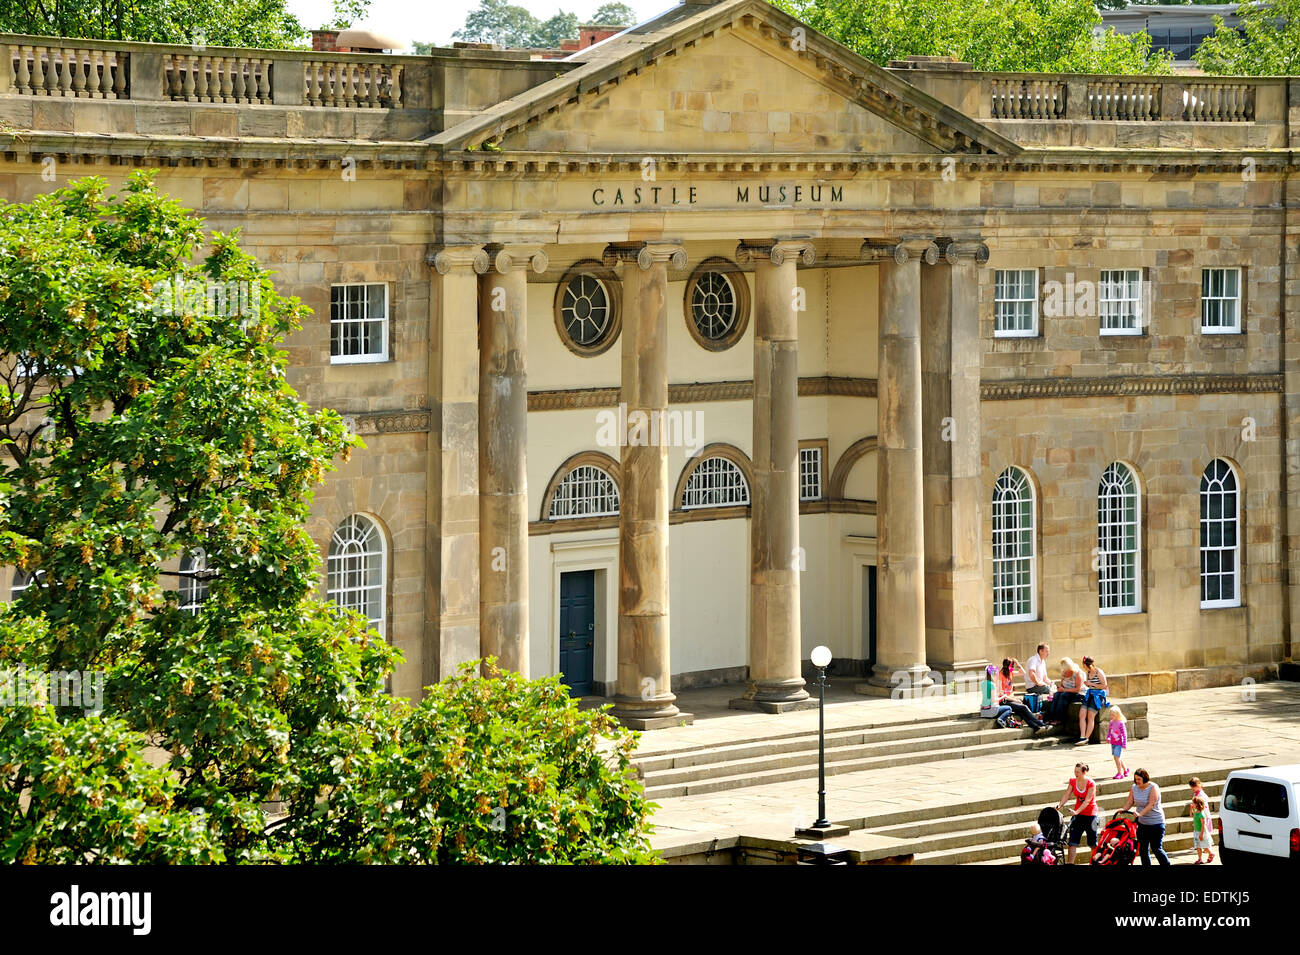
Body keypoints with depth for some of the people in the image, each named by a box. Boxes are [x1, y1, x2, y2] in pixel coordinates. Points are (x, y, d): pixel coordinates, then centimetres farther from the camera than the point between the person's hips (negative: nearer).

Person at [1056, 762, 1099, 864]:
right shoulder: (1073, 782, 0)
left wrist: (1077, 811, -30)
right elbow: (1066, 795, -2)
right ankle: (1069, 862, -3)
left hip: (1090, 814, -4)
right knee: (1072, 840, -4)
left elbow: (1087, 800, -21)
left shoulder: (1091, 783, -16)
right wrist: (1059, 805, -19)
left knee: (1092, 842, 7)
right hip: (1078, 813, 4)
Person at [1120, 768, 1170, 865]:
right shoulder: (1134, 788, 4)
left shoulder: (1153, 788, -14)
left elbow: (1151, 804, -24)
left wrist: (1140, 813, -37)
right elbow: (1130, 802, 3)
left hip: (1155, 823, -6)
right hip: (1142, 823, 6)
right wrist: (1124, 810, -18)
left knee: (1156, 849, -6)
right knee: (1143, 849, 7)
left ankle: (1166, 864, 6)